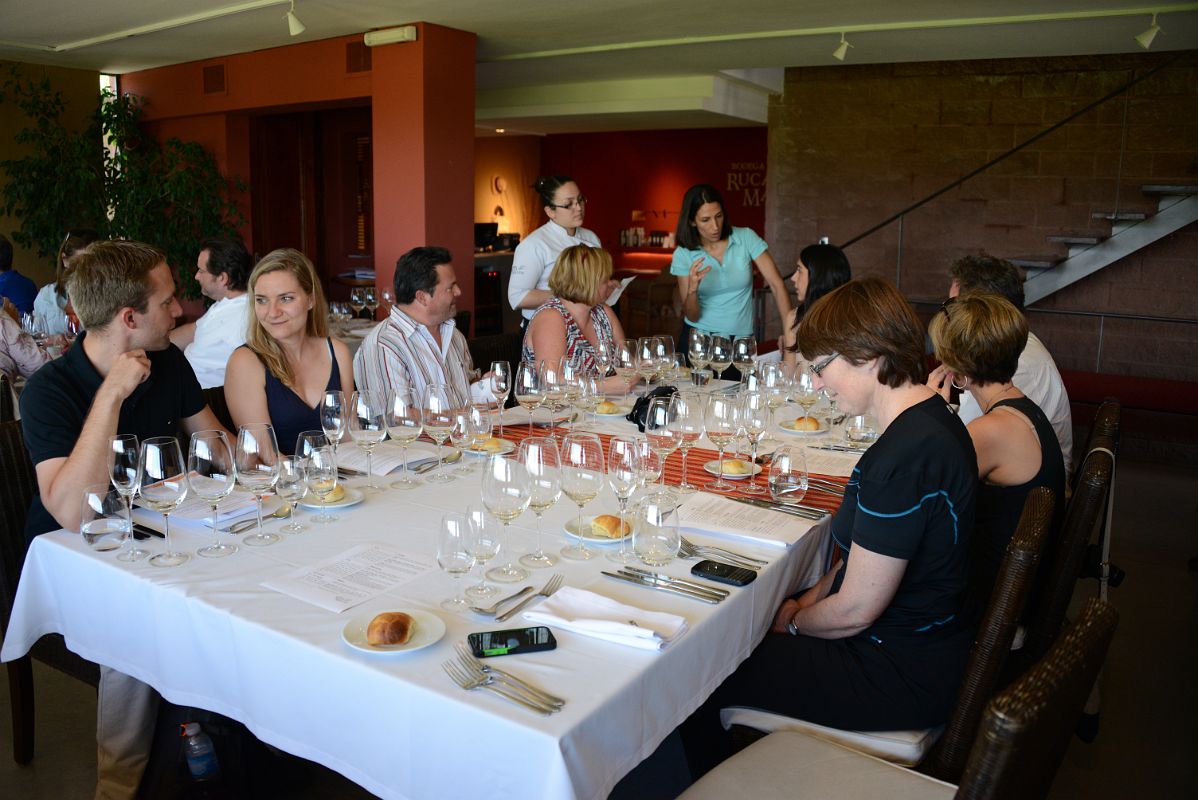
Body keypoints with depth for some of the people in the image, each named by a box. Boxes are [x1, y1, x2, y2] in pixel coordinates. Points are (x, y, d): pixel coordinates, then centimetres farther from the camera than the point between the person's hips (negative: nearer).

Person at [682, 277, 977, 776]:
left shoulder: (903, 458, -30)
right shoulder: (930, 419, 2)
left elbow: (853, 611, -23)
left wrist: (794, 622, -4)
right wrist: (813, 596, 5)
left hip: (899, 676, -10)